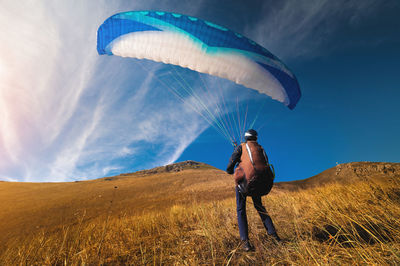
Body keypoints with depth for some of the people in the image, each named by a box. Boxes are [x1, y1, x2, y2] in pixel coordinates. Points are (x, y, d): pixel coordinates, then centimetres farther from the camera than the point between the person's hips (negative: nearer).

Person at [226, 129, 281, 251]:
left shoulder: (242, 146, 5)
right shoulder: (261, 149, 16)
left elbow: (232, 161, -1)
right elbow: (265, 165, 16)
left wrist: (229, 170, 19)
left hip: (244, 180, -4)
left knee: (240, 210, 8)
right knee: (259, 206, 26)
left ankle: (245, 241, 0)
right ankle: (273, 233, 29)